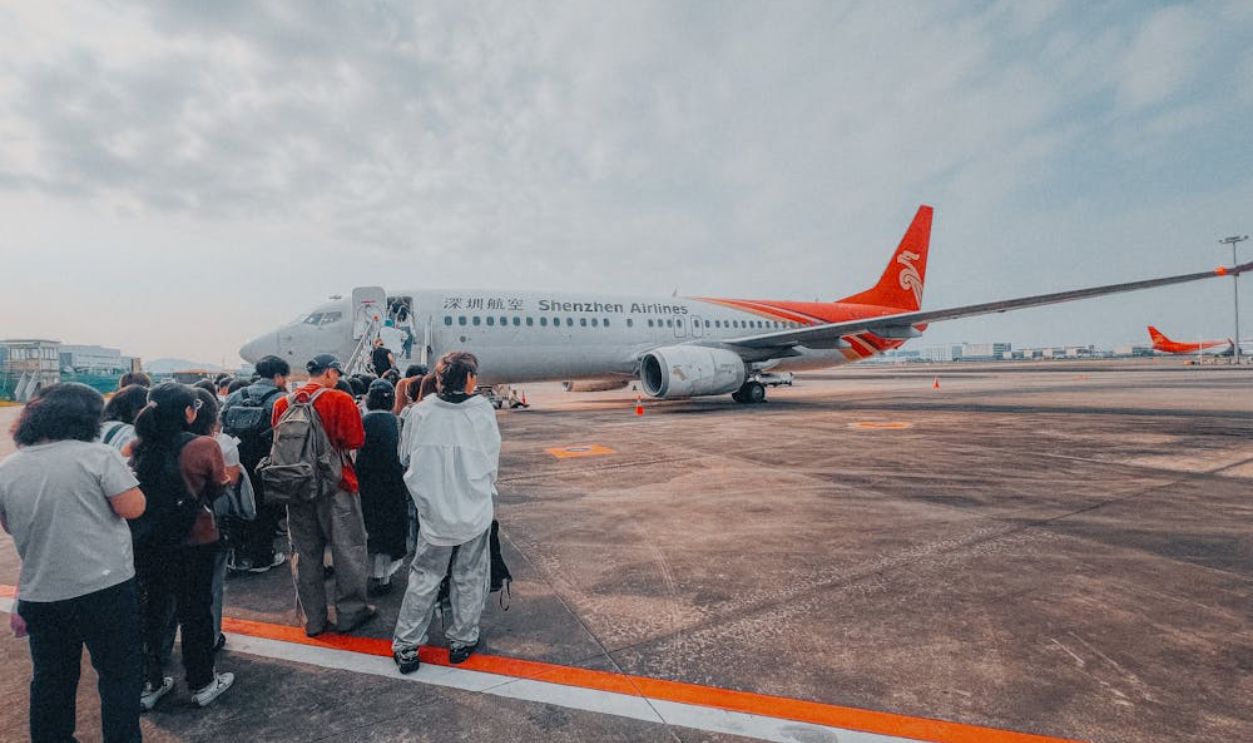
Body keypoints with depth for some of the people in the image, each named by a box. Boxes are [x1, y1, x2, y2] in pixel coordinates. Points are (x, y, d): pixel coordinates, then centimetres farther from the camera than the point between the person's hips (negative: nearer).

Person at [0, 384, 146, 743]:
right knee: (119, 674, 9)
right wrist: (118, 469, 0)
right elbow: (133, 508, -16)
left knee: (51, 679, 21)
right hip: (105, 586, -5)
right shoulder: (97, 455, -14)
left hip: (41, 593, 5)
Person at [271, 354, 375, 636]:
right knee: (347, 550, 9)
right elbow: (356, 440, -17)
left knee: (306, 554, 15)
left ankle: (313, 619, 24)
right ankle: (350, 612, 19)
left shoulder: (283, 404, 1)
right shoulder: (340, 400, -14)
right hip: (335, 486, -5)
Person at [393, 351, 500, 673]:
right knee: (469, 578, 15)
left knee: (424, 577, 16)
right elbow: (493, 460, -2)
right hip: (475, 511, -1)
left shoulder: (421, 412, -9)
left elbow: (412, 459, -2)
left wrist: (429, 494, 12)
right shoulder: (483, 411, -12)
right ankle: (461, 641, 29)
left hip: (434, 511, 2)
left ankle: (405, 647, 23)